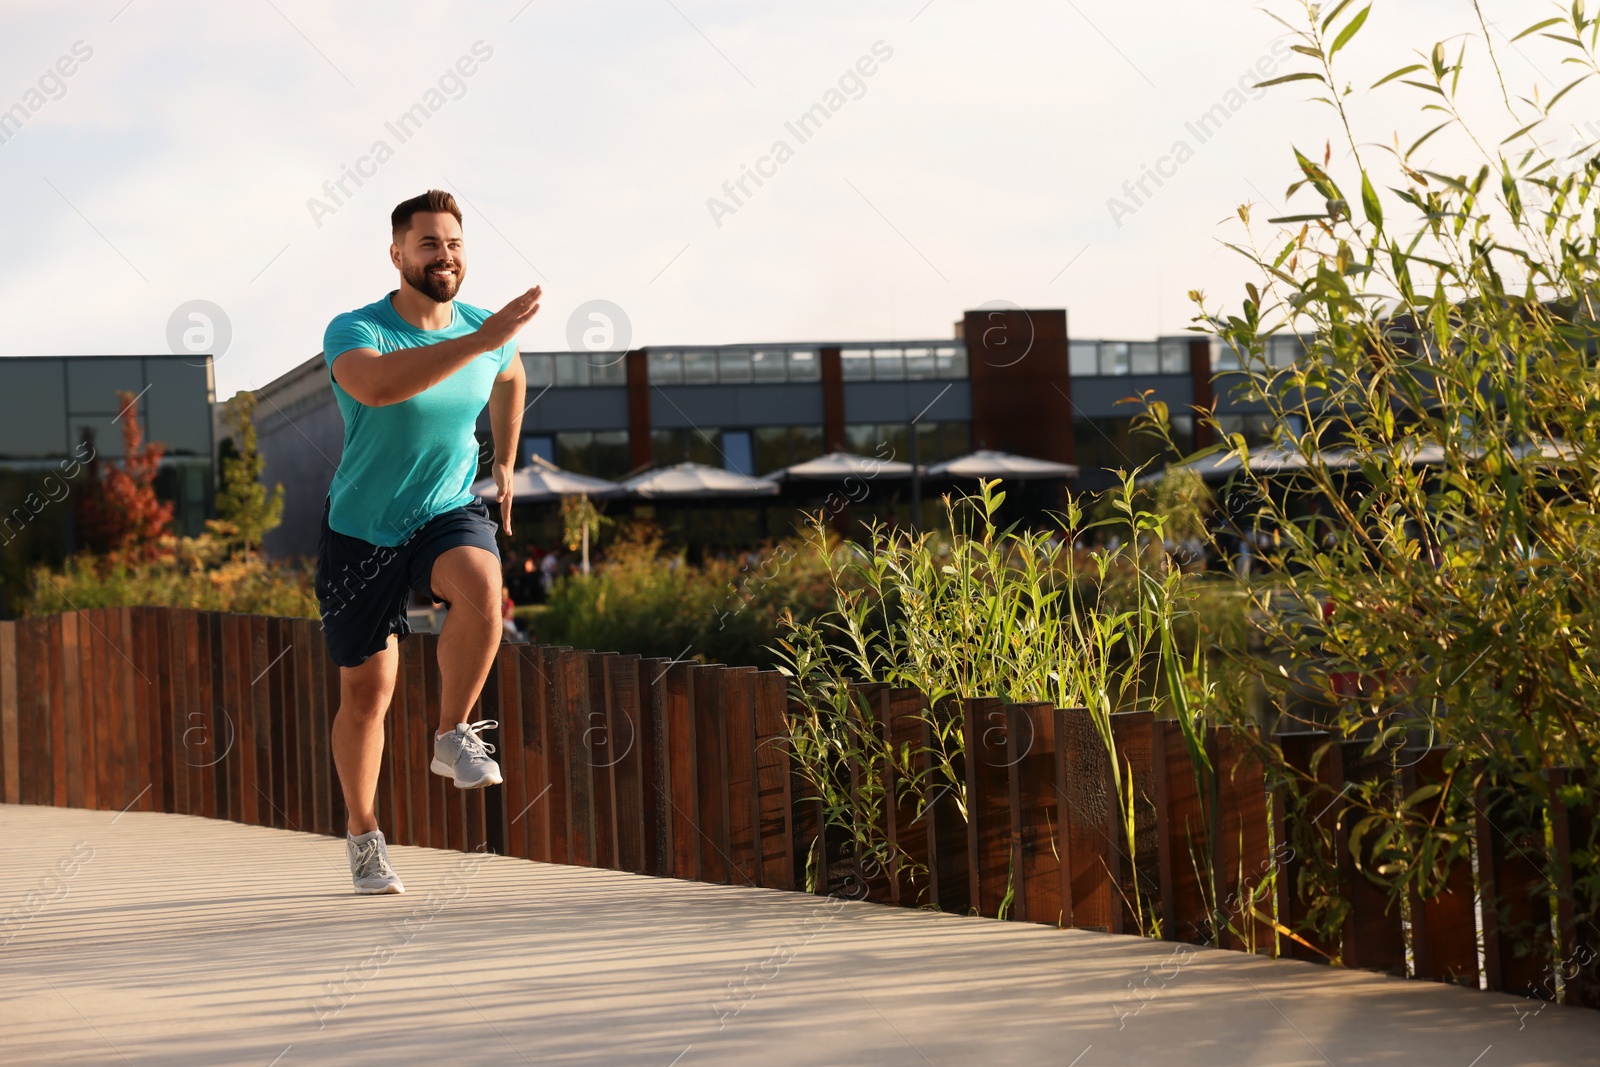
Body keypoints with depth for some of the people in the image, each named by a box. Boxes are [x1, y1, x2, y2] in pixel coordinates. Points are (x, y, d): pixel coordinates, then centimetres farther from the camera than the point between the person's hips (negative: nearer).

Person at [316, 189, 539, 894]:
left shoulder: (488, 334, -3)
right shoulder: (353, 331, -18)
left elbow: (510, 378, 24)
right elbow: (375, 385, -43)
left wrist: (504, 464, 23)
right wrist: (479, 340, -47)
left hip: (451, 513, 2)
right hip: (362, 530, -2)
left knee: (480, 585, -34)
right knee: (367, 690, 3)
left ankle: (453, 738, -15)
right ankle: (362, 837, 25)